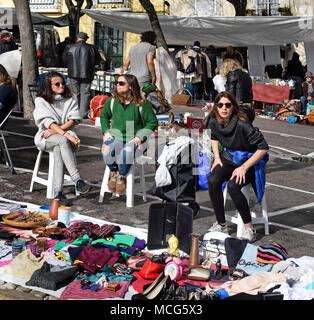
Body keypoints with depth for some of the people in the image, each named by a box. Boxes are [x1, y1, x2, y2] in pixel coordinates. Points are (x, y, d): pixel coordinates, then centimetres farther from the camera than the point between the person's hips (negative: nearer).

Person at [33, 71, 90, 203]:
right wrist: (66, 135, -25)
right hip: (46, 137, -2)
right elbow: (48, 122, -12)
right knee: (62, 141, -37)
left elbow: (73, 120, 0)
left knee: (58, 148, -34)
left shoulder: (71, 98, 9)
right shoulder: (41, 100, 0)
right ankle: (77, 180, -46)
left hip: (66, 132, 2)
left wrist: (55, 130, -14)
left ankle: (58, 191, -39)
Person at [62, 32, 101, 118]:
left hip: (73, 73, 1)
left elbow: (64, 60, 8)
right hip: (87, 74, 0)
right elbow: (98, 60, 7)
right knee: (85, 93, 3)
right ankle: (83, 114, -1)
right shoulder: (91, 48, -1)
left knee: (75, 93, 8)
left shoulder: (69, 47, 1)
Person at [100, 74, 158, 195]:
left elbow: (153, 122, 1)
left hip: (133, 138, -3)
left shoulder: (141, 104, -6)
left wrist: (140, 137, -9)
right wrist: (106, 132, 7)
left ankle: (121, 176, -8)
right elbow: (104, 117, 23)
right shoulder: (111, 101, 5)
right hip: (115, 136, 3)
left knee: (127, 152, -38)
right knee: (105, 150, -31)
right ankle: (113, 172, 0)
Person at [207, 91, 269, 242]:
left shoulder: (242, 124, -26)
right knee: (213, 181, -23)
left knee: (232, 186, -32)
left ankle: (249, 228, -16)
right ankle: (221, 224, -8)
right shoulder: (214, 122, -6)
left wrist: (244, 168, -23)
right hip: (228, 158, 6)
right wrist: (217, 157, 4)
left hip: (249, 161, -6)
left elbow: (263, 147, -23)